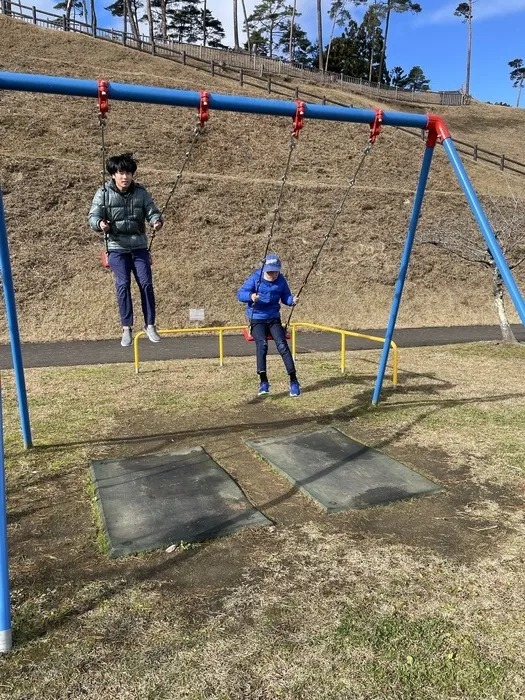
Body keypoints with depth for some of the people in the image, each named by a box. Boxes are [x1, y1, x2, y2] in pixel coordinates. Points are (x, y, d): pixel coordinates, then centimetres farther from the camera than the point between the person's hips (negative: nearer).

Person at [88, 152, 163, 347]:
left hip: (139, 246, 2)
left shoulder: (141, 192, 2)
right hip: (117, 247, -2)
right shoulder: (103, 193, -4)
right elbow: (93, 216, -7)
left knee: (146, 283, -4)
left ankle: (150, 325, 9)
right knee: (123, 285, -9)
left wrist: (157, 221, -23)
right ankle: (126, 328, -1)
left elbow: (152, 212, 1)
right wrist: (100, 224, -30)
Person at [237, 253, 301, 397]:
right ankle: (263, 381, -27)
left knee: (282, 344, -20)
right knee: (262, 343, -28)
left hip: (274, 318, 2)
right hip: (257, 319, -2)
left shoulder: (281, 280, 1)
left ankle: (294, 381, -16)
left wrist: (292, 300, -14)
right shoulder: (255, 278, -8)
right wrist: (250, 296, -37)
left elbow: (285, 297, 10)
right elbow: (240, 293, -14)